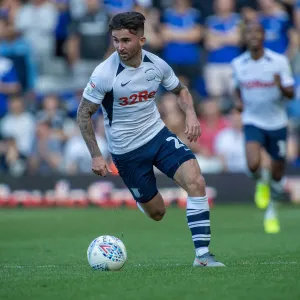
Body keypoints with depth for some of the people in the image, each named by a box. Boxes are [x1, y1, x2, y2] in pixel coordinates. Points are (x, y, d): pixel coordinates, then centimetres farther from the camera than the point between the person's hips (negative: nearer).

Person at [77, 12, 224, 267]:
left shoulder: (157, 64, -8)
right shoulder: (104, 73, -20)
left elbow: (180, 90, 12)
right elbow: (84, 113, -10)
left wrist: (191, 114, -9)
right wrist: (96, 156, -14)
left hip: (158, 134, 3)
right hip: (126, 149, -3)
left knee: (196, 181, -21)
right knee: (156, 213, 5)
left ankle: (202, 254, -18)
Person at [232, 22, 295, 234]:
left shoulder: (279, 61, -9)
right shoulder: (238, 64, -2)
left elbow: (291, 93, -9)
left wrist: (281, 87, -30)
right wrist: (238, 101, -3)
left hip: (277, 123, 0)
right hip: (253, 122, 0)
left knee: (277, 173, 8)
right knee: (253, 164, -24)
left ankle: (272, 211, 33)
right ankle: (260, 182, 12)